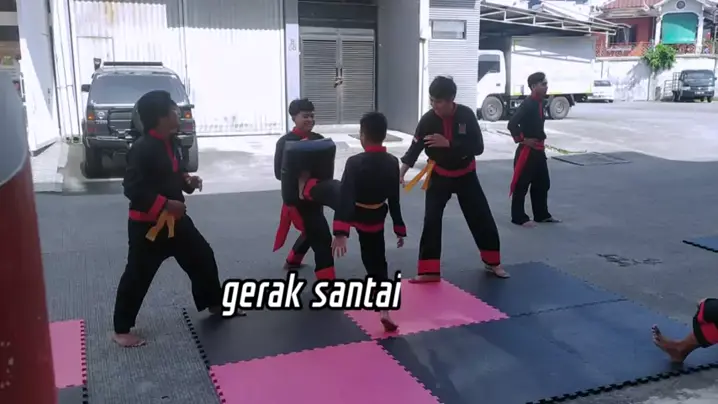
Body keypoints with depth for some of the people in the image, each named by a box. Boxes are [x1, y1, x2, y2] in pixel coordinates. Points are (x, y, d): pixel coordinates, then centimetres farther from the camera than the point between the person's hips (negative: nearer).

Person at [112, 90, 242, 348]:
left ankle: (214, 304, 35)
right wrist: (165, 204, -27)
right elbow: (132, 188, -24)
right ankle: (122, 329, 18)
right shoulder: (142, 149, -22)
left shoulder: (170, 142, 6)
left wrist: (188, 181, -1)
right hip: (147, 224, -9)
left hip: (174, 218, 9)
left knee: (202, 256, 15)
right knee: (138, 275, 1)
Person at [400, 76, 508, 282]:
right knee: (431, 221, -8)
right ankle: (429, 271, -2)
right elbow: (414, 148, -15)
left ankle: (492, 262, 29)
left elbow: (478, 147, -20)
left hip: (465, 175, 1)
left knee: (482, 218, 8)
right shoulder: (428, 120, -16)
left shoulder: (466, 115, -18)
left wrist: (448, 143, -30)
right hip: (439, 176, 0)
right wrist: (401, 173, -30)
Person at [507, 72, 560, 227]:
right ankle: (518, 217, 7)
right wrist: (522, 140, -21)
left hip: (539, 150, 9)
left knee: (542, 183, 15)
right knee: (521, 184, -1)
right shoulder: (528, 104, -18)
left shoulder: (540, 103, 9)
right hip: (526, 151, -9)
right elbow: (512, 124, -27)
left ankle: (542, 215, 26)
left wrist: (540, 138, 15)